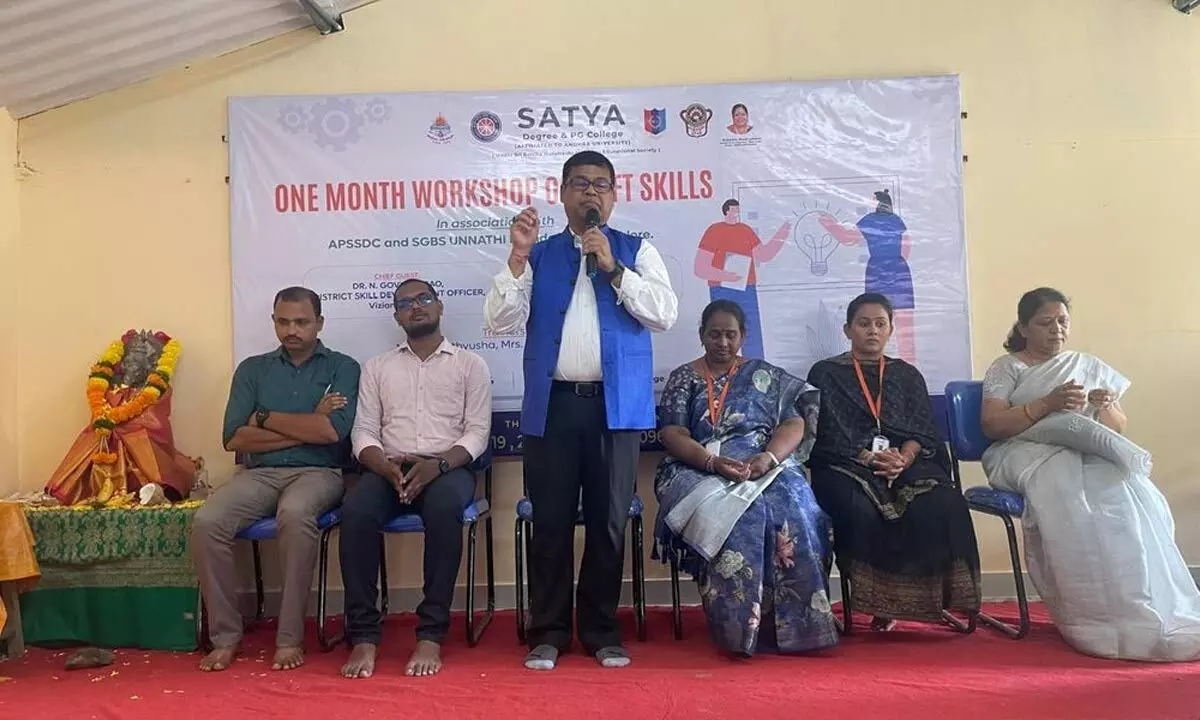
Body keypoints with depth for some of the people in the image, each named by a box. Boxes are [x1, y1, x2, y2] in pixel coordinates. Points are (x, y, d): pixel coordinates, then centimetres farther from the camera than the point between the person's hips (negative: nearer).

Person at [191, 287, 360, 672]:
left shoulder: (342, 367, 5)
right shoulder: (252, 369, 14)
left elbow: (333, 431, -12)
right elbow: (234, 438, 1)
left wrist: (264, 417, -4)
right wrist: (306, 427, -6)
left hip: (317, 472, -3)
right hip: (258, 473, 3)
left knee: (295, 514, -36)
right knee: (206, 521, -25)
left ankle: (290, 638, -22)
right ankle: (225, 635, -7)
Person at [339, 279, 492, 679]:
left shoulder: (470, 364, 12)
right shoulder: (377, 367, 19)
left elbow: (477, 432, 2)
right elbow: (363, 432, 10)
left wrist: (438, 464, -17)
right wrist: (387, 467, -13)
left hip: (448, 468, -2)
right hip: (388, 469, 2)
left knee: (444, 509, -37)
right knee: (356, 512, -31)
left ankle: (431, 635, -28)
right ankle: (363, 636, -22)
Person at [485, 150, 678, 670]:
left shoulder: (637, 251, 9)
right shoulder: (539, 256, 12)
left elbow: (665, 314, -5)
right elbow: (500, 322, 2)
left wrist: (613, 268, -12)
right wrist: (518, 256, -8)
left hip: (617, 404, 0)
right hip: (553, 404, 1)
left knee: (609, 522, 7)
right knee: (551, 522, 4)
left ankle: (603, 631, 22)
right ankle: (548, 632, 19)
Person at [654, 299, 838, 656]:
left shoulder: (766, 375, 16)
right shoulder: (683, 377, 13)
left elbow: (795, 423, 5)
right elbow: (673, 434, 0)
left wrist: (769, 457, -17)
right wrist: (713, 461, -19)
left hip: (767, 468, 1)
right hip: (700, 472, -1)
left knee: (791, 508, -32)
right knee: (734, 512, -35)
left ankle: (795, 624, -26)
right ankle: (741, 626, -31)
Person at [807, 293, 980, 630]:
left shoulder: (907, 375, 21)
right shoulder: (825, 373, 12)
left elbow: (923, 431, 8)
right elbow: (829, 435, -1)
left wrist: (903, 458, -14)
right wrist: (870, 458, -16)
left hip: (905, 464, 3)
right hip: (845, 466, -2)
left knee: (943, 504, -30)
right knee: (860, 511, -36)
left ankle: (923, 594, -15)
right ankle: (879, 598, -16)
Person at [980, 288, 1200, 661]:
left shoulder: (1091, 366, 25)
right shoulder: (1006, 367, 12)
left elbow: (1118, 428, 20)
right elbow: (992, 425, -4)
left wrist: (1107, 408, -4)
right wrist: (1047, 403, -14)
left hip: (1091, 453, 4)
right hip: (1028, 452, -3)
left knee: (1124, 490, -32)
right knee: (1071, 492, -37)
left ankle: (1156, 615, -31)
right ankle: (1112, 619, -36)